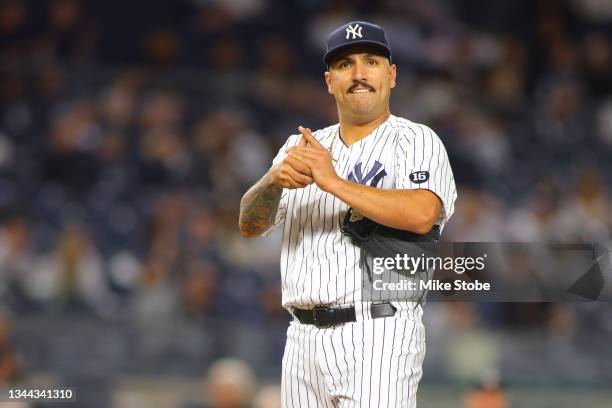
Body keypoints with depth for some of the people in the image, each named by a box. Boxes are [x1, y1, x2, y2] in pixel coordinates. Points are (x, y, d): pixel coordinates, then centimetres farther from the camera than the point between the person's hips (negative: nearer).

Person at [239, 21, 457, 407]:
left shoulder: (416, 141, 1)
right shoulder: (301, 148, 18)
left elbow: (422, 215, -19)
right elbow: (250, 224, 7)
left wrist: (334, 182, -18)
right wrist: (274, 180, -15)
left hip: (378, 335, -6)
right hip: (304, 340, 6)